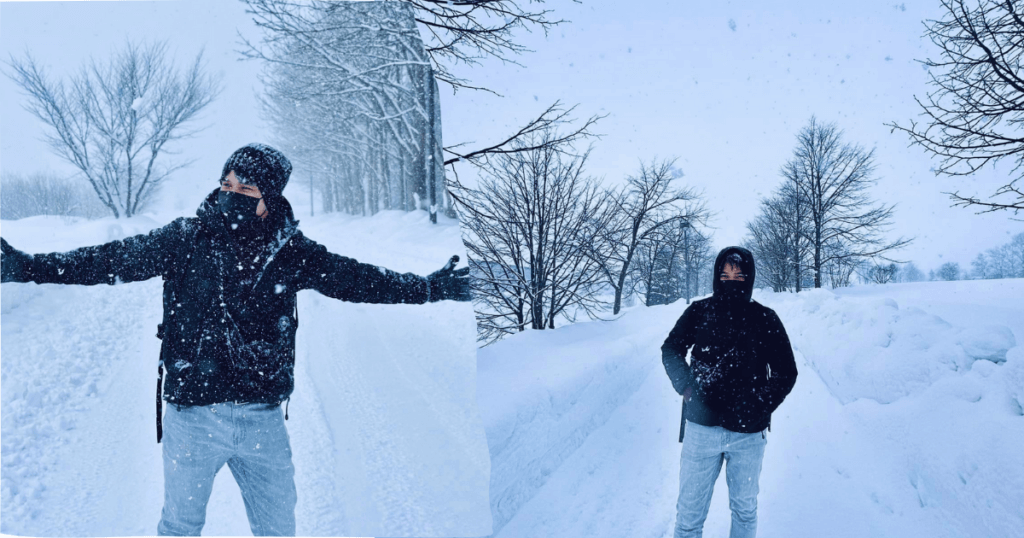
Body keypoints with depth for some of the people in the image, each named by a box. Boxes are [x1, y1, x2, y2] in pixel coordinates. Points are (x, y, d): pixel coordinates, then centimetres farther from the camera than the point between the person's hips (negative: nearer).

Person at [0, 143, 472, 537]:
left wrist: (430, 288, 2)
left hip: (264, 419, 1)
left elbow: (354, 278, 3)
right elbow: (111, 260, -4)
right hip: (193, 415, -1)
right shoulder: (186, 238, -5)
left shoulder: (290, 251, -1)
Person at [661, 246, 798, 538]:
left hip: (749, 434, 1)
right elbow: (671, 350, 8)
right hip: (701, 427, 0)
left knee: (745, 509, 17)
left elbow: (786, 372, 5)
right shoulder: (698, 312, -2)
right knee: (690, 511, 7)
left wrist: (761, 407, -7)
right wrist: (686, 386, -8)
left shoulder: (765, 319, -1)